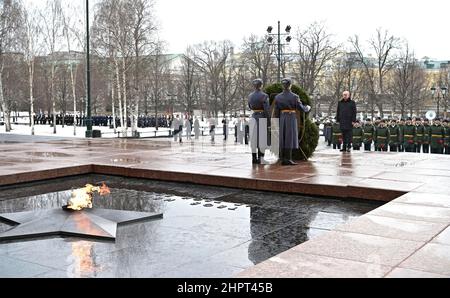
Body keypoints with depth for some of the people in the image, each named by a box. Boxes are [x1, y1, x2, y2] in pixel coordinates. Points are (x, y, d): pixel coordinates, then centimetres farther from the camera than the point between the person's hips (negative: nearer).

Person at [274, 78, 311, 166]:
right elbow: (301, 108, -5)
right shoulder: (294, 96, -8)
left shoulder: (278, 97, 3)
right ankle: (288, 159, -4)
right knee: (290, 138, -2)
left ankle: (283, 159, 10)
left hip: (282, 118, 4)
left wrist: (278, 121, 13)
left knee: (283, 138, 8)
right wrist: (308, 108, 15)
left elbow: (276, 112, 5)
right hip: (291, 118, -4)